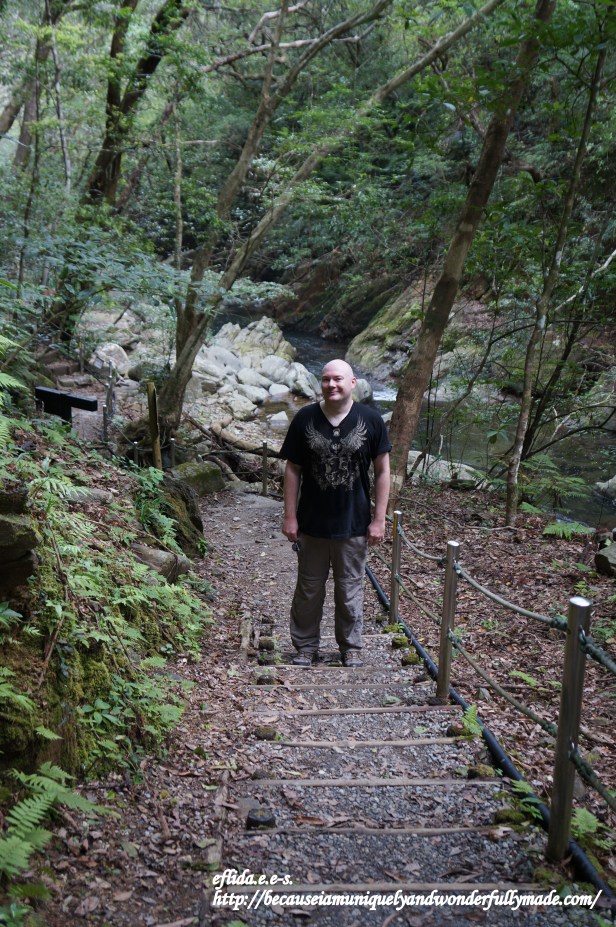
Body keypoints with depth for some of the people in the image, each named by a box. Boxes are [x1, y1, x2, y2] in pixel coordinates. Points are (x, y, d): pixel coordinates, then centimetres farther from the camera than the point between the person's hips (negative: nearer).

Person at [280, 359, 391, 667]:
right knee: (308, 590, 13)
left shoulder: (371, 419, -6)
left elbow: (382, 471, -2)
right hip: (312, 523, 1)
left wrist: (379, 519, -4)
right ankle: (306, 647, 29)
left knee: (350, 590, 12)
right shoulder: (305, 419, -5)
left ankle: (351, 647, 30)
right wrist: (290, 516, -3)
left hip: (354, 525, -1)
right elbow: (293, 470, 0)